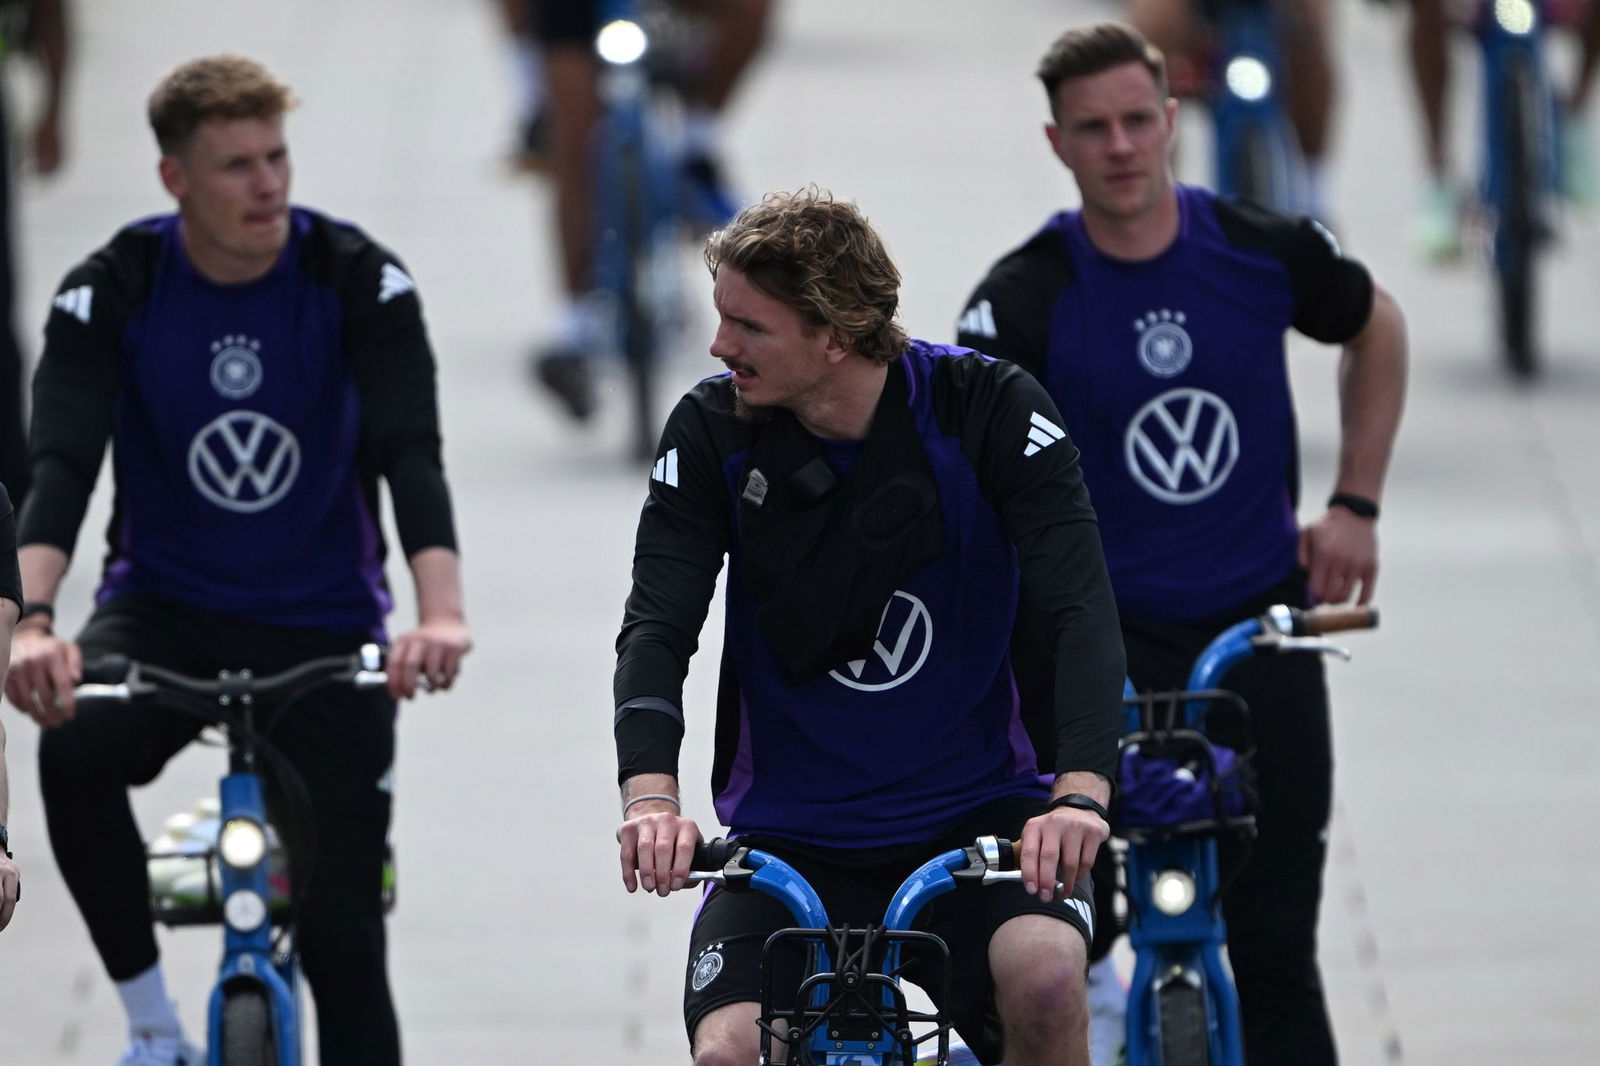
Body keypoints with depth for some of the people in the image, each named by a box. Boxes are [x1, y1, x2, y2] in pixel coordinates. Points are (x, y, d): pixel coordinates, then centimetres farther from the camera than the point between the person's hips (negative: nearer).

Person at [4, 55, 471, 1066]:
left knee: (344, 934, -5)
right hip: (165, 608, 0)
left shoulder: (359, 281, -13)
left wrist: (442, 613, -43)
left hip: (323, 624, 0)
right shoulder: (111, 291, -12)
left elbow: (411, 452, -24)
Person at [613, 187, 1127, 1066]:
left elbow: (1080, 611, -18)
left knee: (1043, 972, -31)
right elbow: (656, 627, -13)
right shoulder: (713, 433, -7)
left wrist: (1080, 794, -35)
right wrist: (650, 795, -33)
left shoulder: (987, 410, -12)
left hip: (969, 803, -2)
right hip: (789, 832, 2)